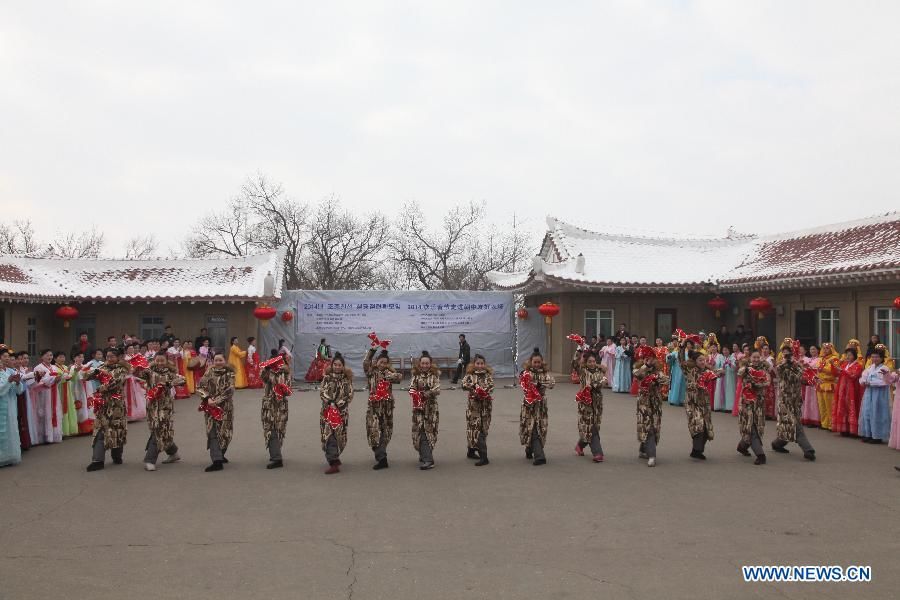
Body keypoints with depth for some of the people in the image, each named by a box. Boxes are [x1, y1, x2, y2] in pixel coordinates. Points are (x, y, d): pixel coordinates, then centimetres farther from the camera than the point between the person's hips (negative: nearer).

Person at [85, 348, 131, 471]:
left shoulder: (121, 369, -2)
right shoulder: (103, 367, 11)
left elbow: (117, 382, -17)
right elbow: (89, 375, 3)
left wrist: (103, 388, -11)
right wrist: (96, 371, -16)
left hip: (116, 404, -4)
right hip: (102, 404, 4)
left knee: (116, 429, 4)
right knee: (100, 430, -3)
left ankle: (117, 456, 21)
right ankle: (98, 460, -7)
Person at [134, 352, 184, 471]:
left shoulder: (171, 372, 1)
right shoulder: (150, 371, 4)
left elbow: (181, 379, -14)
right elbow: (137, 374, -10)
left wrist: (168, 383, -27)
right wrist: (137, 367, -31)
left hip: (166, 405, -3)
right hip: (153, 405, 3)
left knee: (160, 431, -9)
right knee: (157, 430, 12)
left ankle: (150, 460, -5)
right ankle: (173, 453, 32)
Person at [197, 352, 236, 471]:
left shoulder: (229, 374, -2)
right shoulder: (209, 372, 5)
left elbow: (229, 391, -12)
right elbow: (200, 386, 1)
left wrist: (216, 401, -19)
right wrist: (208, 398, -14)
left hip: (225, 407, -1)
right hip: (210, 407, 1)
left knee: (224, 432, 5)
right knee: (213, 432, -8)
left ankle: (220, 455, 30)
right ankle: (217, 461, -12)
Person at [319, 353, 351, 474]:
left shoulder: (347, 379, 2)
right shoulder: (327, 377, 5)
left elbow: (350, 395, -2)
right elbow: (322, 392, -2)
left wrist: (338, 405, -10)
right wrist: (331, 403, -15)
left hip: (342, 411, 0)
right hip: (327, 410, 0)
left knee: (339, 435, -1)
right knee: (329, 435, -4)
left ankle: (334, 458, 14)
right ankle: (334, 463, 3)